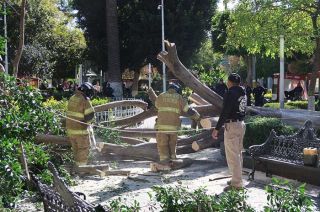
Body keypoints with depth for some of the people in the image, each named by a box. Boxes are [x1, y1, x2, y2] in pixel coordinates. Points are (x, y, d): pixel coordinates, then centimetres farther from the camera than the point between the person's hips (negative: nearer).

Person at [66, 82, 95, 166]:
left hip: (70, 128, 7)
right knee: (83, 150, 5)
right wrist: (86, 122, 1)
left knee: (76, 150, 19)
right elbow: (90, 115, -19)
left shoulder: (72, 98, 7)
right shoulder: (85, 100, -17)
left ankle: (78, 165, 29)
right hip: (80, 130, -7)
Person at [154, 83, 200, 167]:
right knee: (172, 144, 18)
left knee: (162, 144, 4)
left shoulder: (161, 96, 5)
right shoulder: (179, 98, 6)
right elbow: (189, 110, 6)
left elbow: (157, 104, 26)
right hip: (174, 126, 2)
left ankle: (165, 161, -3)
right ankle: (172, 158, 18)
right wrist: (197, 116, 22)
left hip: (162, 125, -2)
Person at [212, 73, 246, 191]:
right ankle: (237, 179, 27)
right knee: (238, 154, 17)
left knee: (232, 155, -5)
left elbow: (224, 113, -20)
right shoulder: (243, 93, 11)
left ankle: (236, 184, -1)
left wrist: (217, 129, -17)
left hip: (232, 126, -9)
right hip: (241, 124, 9)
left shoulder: (230, 93, -16)